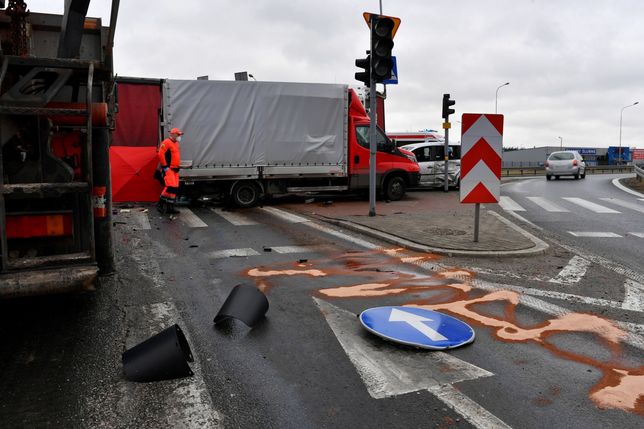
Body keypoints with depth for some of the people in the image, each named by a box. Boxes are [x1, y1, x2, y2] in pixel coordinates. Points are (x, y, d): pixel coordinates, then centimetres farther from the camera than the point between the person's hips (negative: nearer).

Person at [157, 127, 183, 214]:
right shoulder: (166, 142, -10)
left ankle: (170, 207, 11)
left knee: (175, 188, 6)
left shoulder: (176, 143, 20)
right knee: (170, 187, -18)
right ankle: (160, 204, -6)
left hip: (175, 169, 10)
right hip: (168, 169, -9)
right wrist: (165, 166, -17)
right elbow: (161, 154, -18)